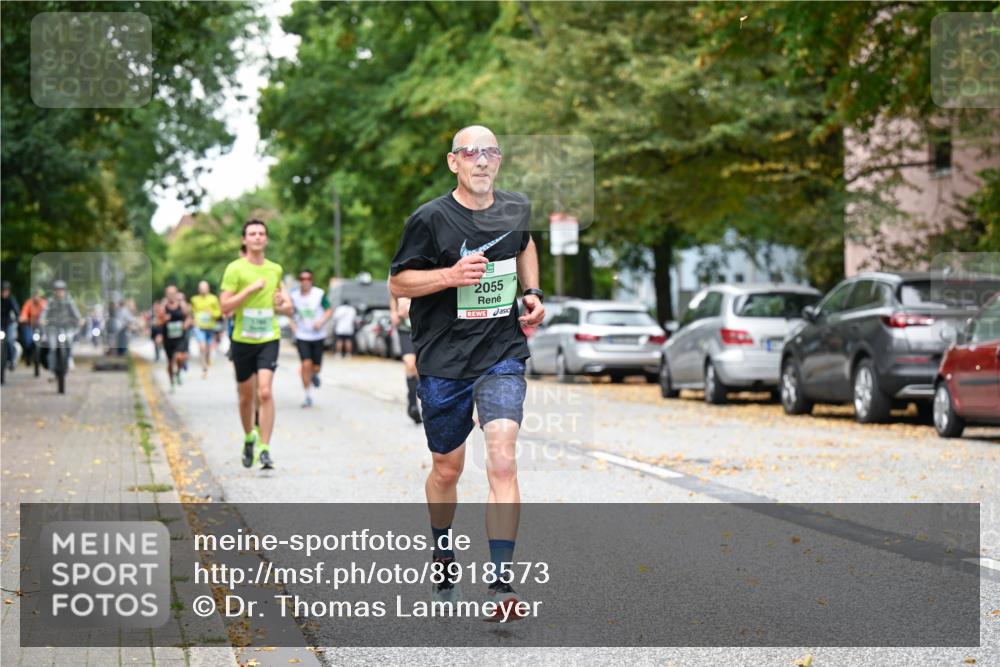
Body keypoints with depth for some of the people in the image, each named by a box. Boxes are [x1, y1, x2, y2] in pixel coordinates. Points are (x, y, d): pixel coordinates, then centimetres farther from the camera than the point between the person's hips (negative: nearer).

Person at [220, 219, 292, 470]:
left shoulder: (275, 269, 9)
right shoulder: (235, 269, -4)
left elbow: (288, 308, 23)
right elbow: (225, 306, -12)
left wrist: (281, 305, 1)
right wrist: (250, 289, -18)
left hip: (269, 339, 1)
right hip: (242, 339, -1)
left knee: (265, 391, -16)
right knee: (246, 395, 10)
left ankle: (264, 448, -15)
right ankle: (249, 438, 36)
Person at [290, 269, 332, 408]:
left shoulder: (319, 294, -7)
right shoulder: (294, 295, -2)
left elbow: (329, 310, -2)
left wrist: (321, 321, -19)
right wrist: (294, 327, 0)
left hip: (317, 336, 0)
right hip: (302, 336, 0)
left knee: (316, 367, 3)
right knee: (306, 364, -14)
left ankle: (315, 375, 43)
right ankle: (308, 397, -4)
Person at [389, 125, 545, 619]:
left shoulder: (516, 209, 4)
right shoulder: (431, 218, -9)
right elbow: (397, 282, -4)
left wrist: (532, 292, 12)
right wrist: (451, 274, -19)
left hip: (502, 356, 1)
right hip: (443, 360, -1)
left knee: (502, 461, -15)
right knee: (447, 467, 12)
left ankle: (501, 583, -16)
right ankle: (442, 552, 41)